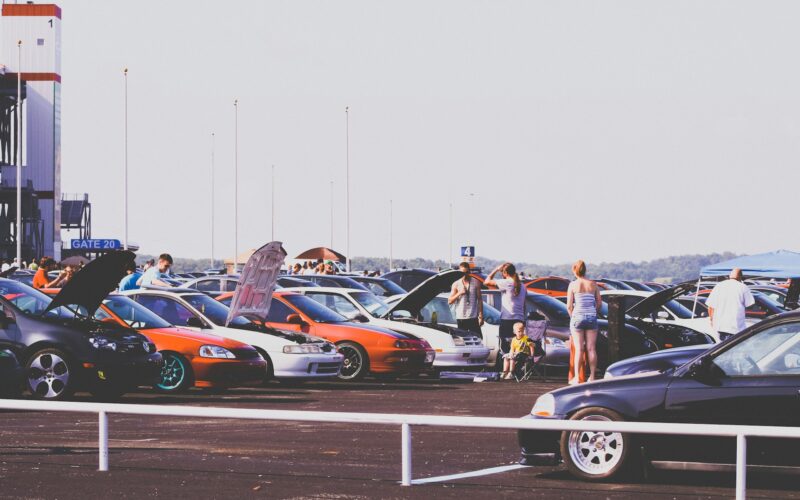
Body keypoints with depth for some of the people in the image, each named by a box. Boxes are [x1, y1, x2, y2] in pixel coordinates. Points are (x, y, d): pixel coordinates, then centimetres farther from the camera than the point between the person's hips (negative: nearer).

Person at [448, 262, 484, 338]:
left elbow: (479, 299, 6)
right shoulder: (456, 284, 6)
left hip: (473, 317, -1)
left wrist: (481, 316, 0)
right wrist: (459, 293, -12)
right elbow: (450, 301, 2)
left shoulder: (476, 283, 4)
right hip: (460, 318, 1)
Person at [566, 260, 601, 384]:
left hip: (577, 318, -2)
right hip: (592, 318, 2)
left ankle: (576, 378, 1)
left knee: (578, 349, 1)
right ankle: (592, 377, 7)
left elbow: (569, 306, -6)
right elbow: (599, 303, 4)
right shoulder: (593, 285, 3)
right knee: (591, 349, 6)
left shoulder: (573, 285, -5)